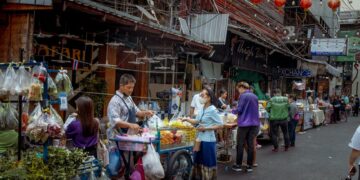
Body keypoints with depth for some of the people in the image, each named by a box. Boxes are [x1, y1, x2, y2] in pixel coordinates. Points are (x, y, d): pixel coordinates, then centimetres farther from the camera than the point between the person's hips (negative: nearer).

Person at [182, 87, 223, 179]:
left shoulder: (212, 110, -15)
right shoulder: (202, 109, 7)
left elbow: (220, 125, -16)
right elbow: (197, 121, 14)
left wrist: (206, 128, -17)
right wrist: (187, 119, -2)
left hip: (208, 141, -8)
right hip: (200, 139, 8)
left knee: (208, 163, 3)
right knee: (198, 161, 16)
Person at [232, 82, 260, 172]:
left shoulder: (243, 96, -10)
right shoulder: (255, 96, 11)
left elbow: (239, 110, -11)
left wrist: (233, 111, 8)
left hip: (244, 123, -6)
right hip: (254, 123, 6)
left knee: (240, 145, 4)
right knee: (250, 144, 8)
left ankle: (238, 165, 9)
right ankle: (250, 165, 11)